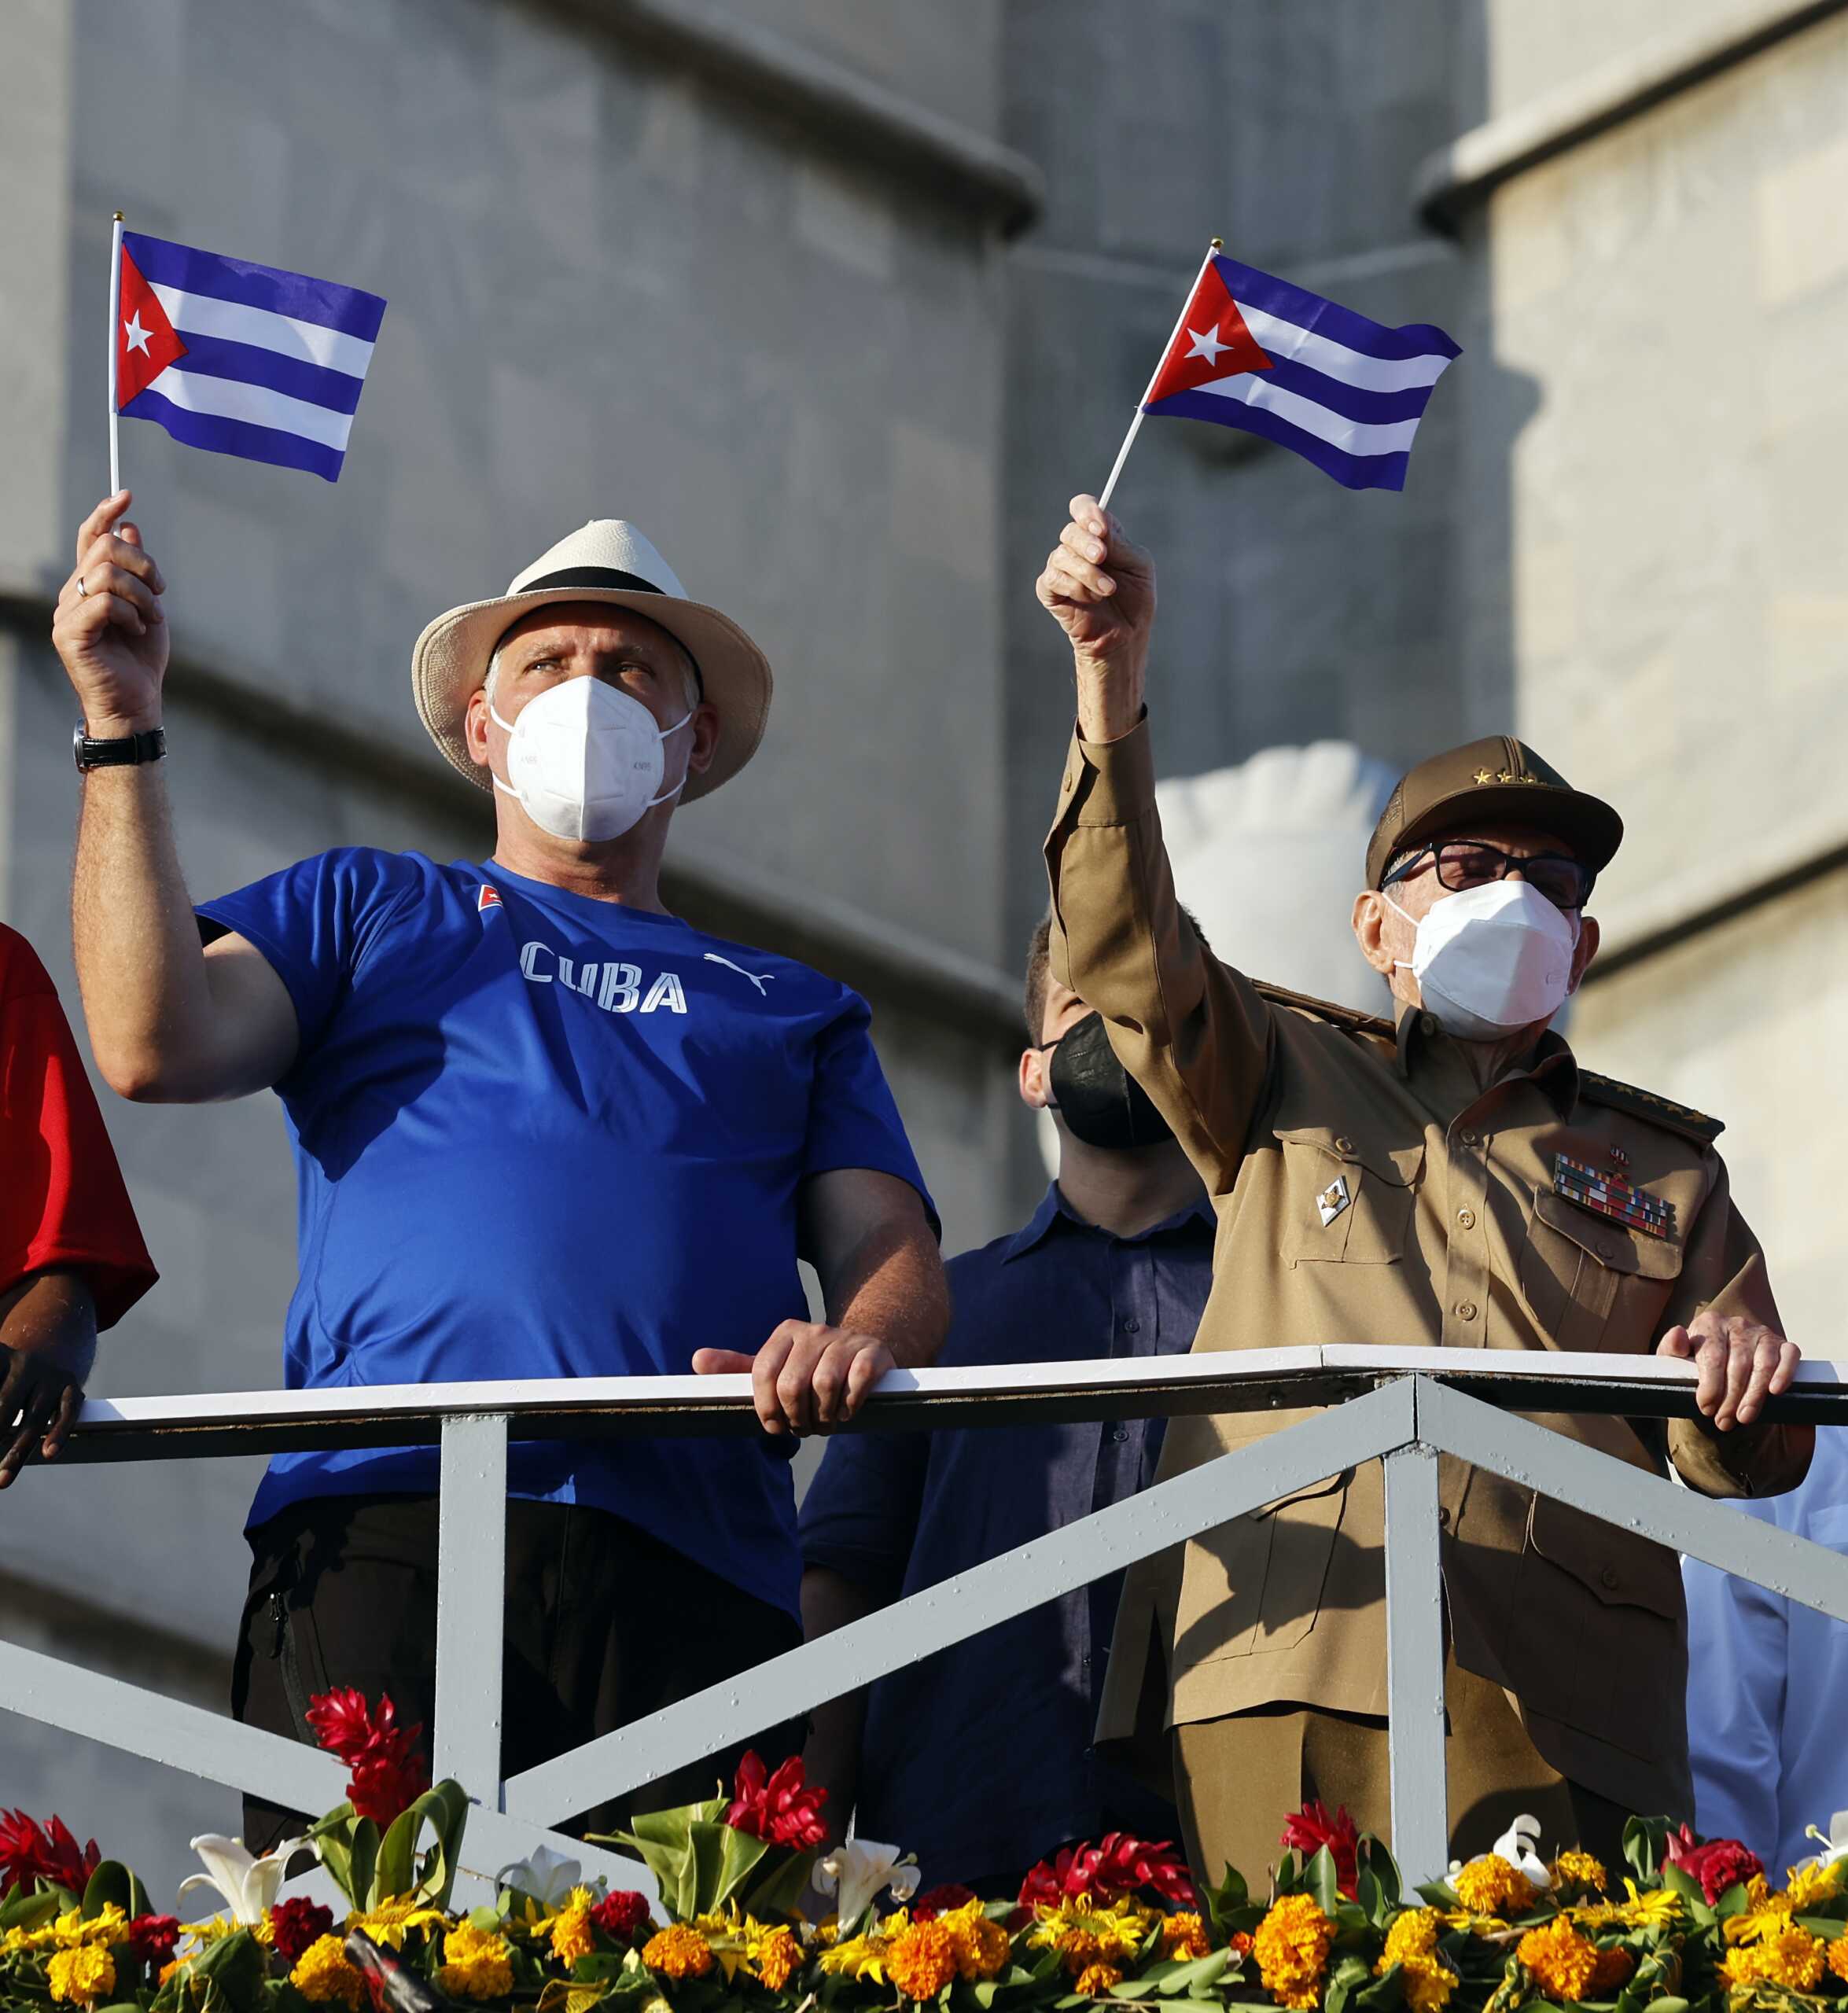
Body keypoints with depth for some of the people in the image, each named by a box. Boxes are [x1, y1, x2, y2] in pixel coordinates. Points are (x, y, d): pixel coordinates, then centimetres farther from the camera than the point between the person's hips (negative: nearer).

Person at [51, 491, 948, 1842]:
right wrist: (123, 727, 6)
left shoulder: (795, 1010, 31)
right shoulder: (365, 909, 26)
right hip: (382, 1528, -2)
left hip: (694, 1565, 2)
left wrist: (860, 1337, -9)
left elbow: (895, 1253, 17)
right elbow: (157, 1045, 8)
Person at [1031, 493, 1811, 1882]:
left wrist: (1741, 1387, -5)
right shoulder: (1285, 1086, 24)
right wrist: (1112, 678, -6)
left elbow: (1746, 1467, 21)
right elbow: (1127, 949, 7)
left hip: (1547, 1708, 1)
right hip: (1285, 1673, -1)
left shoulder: (1666, 1170, 26)